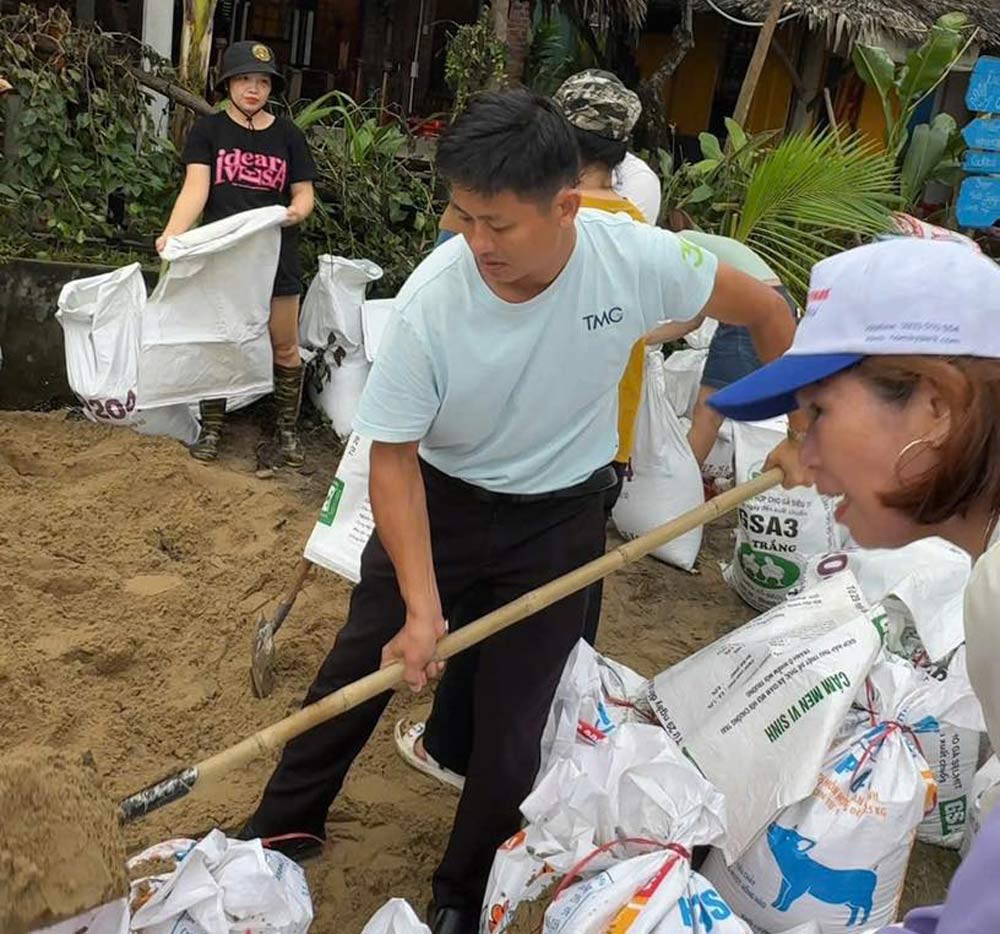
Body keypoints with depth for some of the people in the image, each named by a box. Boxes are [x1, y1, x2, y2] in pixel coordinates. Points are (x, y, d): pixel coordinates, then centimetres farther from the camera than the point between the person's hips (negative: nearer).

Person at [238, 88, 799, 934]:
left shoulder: (638, 258, -23)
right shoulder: (431, 299, -26)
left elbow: (767, 314, -4)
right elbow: (394, 457, -17)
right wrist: (422, 607, -23)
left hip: (561, 518, 1)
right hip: (437, 501, 0)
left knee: (512, 729, 4)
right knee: (360, 669, 11)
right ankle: (283, 829, 38)